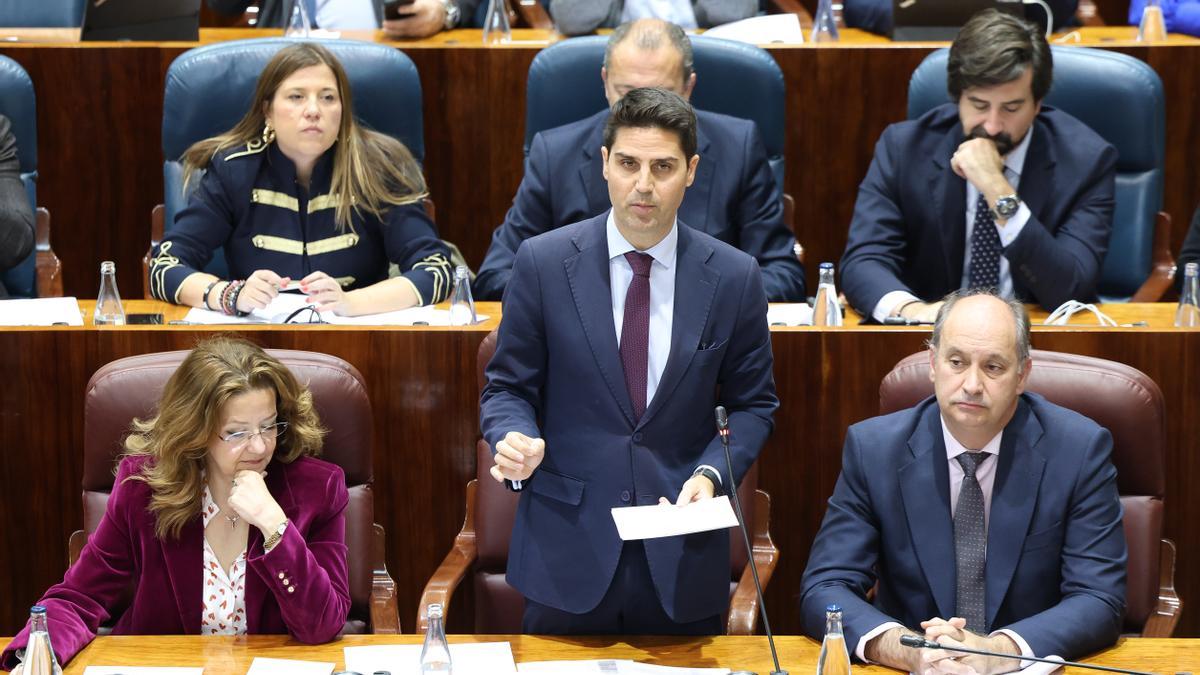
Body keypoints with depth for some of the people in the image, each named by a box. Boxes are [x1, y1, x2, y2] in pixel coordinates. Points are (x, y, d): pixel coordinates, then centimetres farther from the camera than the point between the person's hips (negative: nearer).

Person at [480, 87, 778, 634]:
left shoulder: (734, 278, -1)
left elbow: (753, 404, 8)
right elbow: (507, 387, 4)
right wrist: (514, 442, -18)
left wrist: (711, 473, -10)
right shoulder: (544, 262, -3)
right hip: (567, 550, -1)